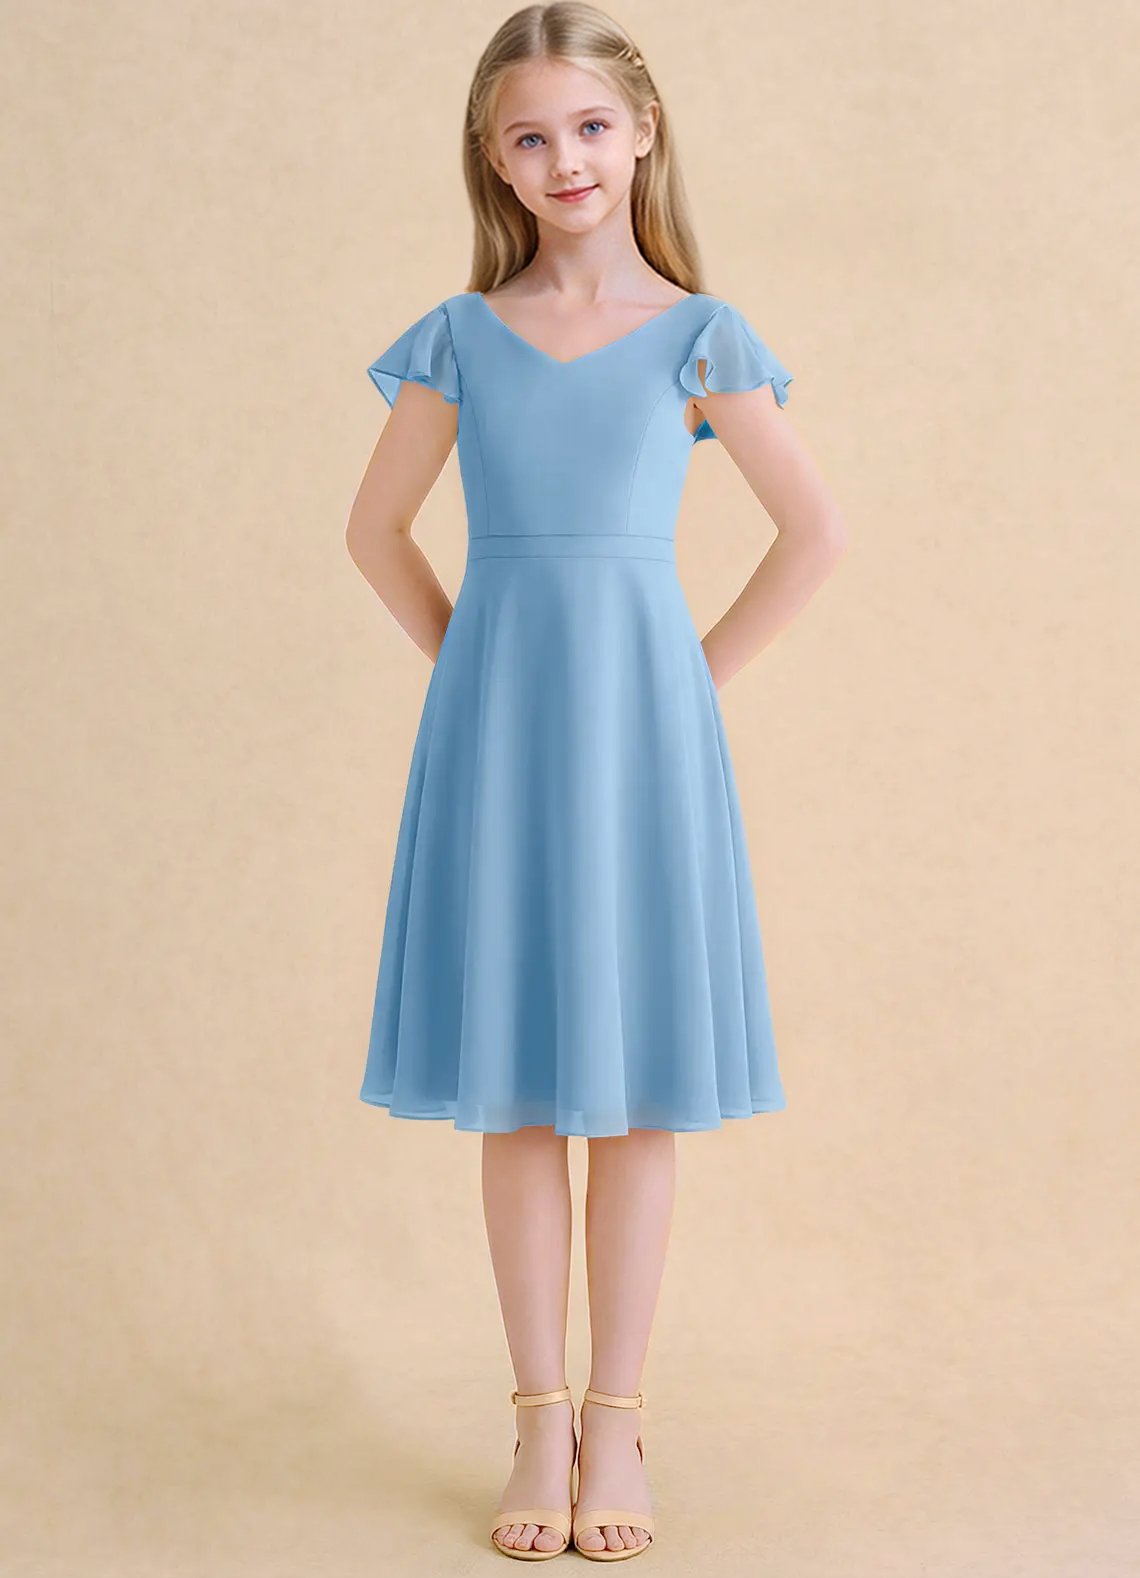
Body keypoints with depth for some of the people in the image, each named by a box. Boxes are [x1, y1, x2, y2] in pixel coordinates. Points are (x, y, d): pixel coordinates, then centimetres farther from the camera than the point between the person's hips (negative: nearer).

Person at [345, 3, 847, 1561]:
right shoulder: (459, 338, 6)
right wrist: (467, 660, 4)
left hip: (640, 725, -1)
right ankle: (543, 1417, 19)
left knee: (637, 1081, 4)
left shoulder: (700, 338, 2)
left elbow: (816, 529, 2)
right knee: (515, 1091, 6)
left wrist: (699, 671, -2)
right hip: (494, 726, 2)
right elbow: (377, 527, 14)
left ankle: (616, 1417, 18)